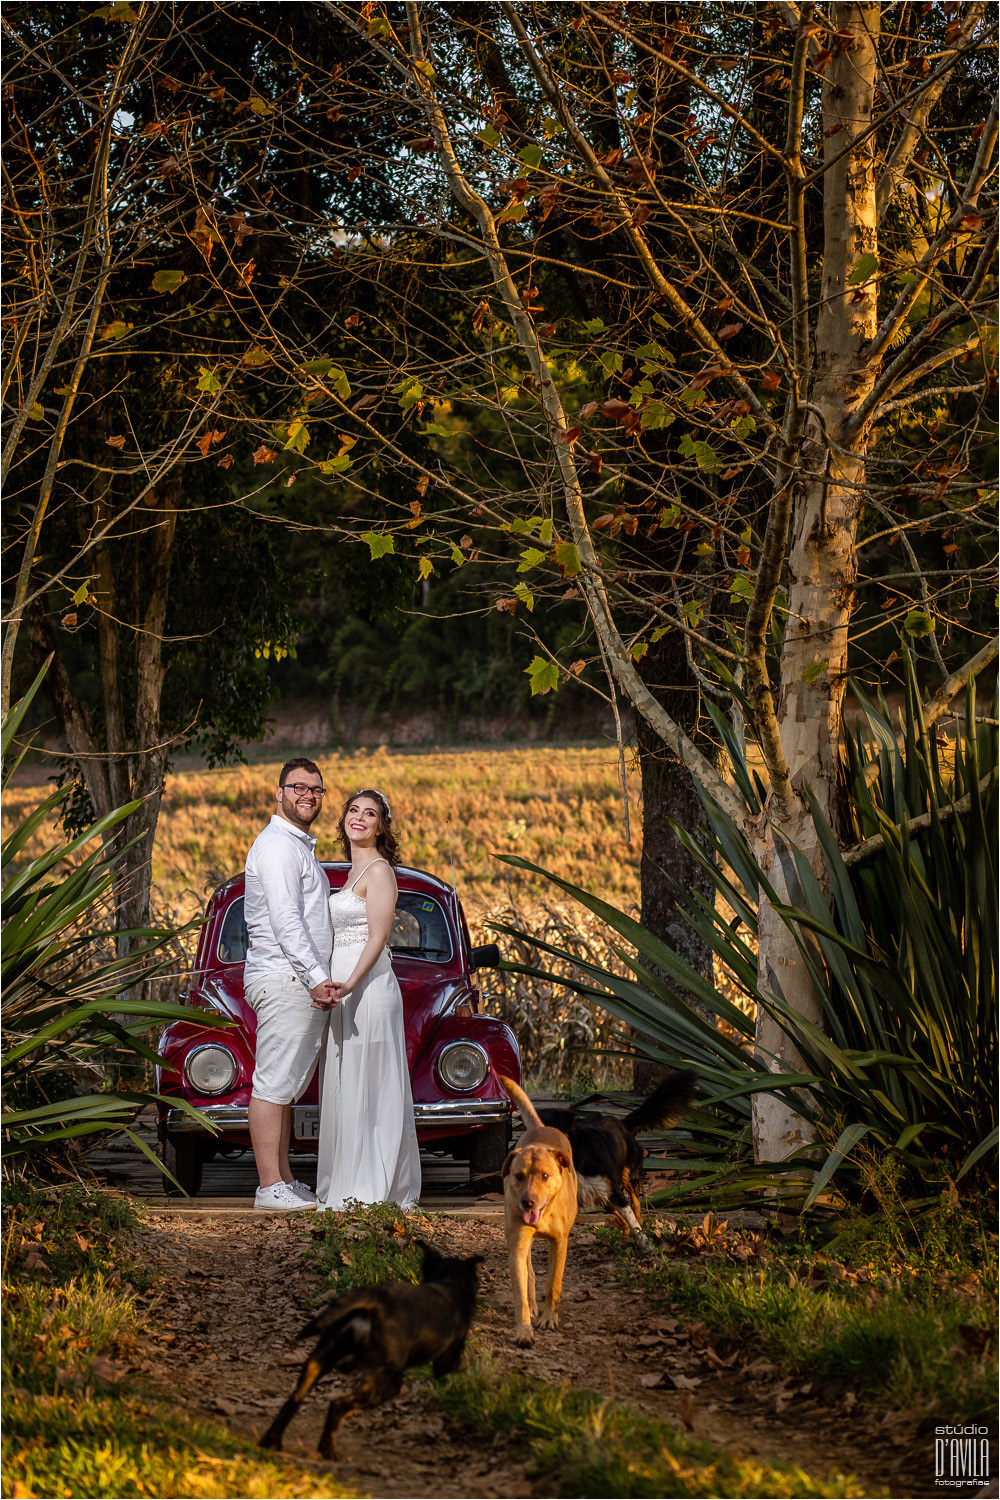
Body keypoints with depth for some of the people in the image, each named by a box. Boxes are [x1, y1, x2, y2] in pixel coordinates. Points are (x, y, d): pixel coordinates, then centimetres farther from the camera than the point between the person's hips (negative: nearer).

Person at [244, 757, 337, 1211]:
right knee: (273, 1084, -9)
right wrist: (317, 978, -25)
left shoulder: (301, 846, 22)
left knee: (285, 1086, 10)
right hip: (283, 980, -10)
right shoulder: (276, 846, -11)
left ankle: (285, 1182, 13)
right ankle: (270, 1187, -11)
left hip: (307, 983, 10)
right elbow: (285, 921, -20)